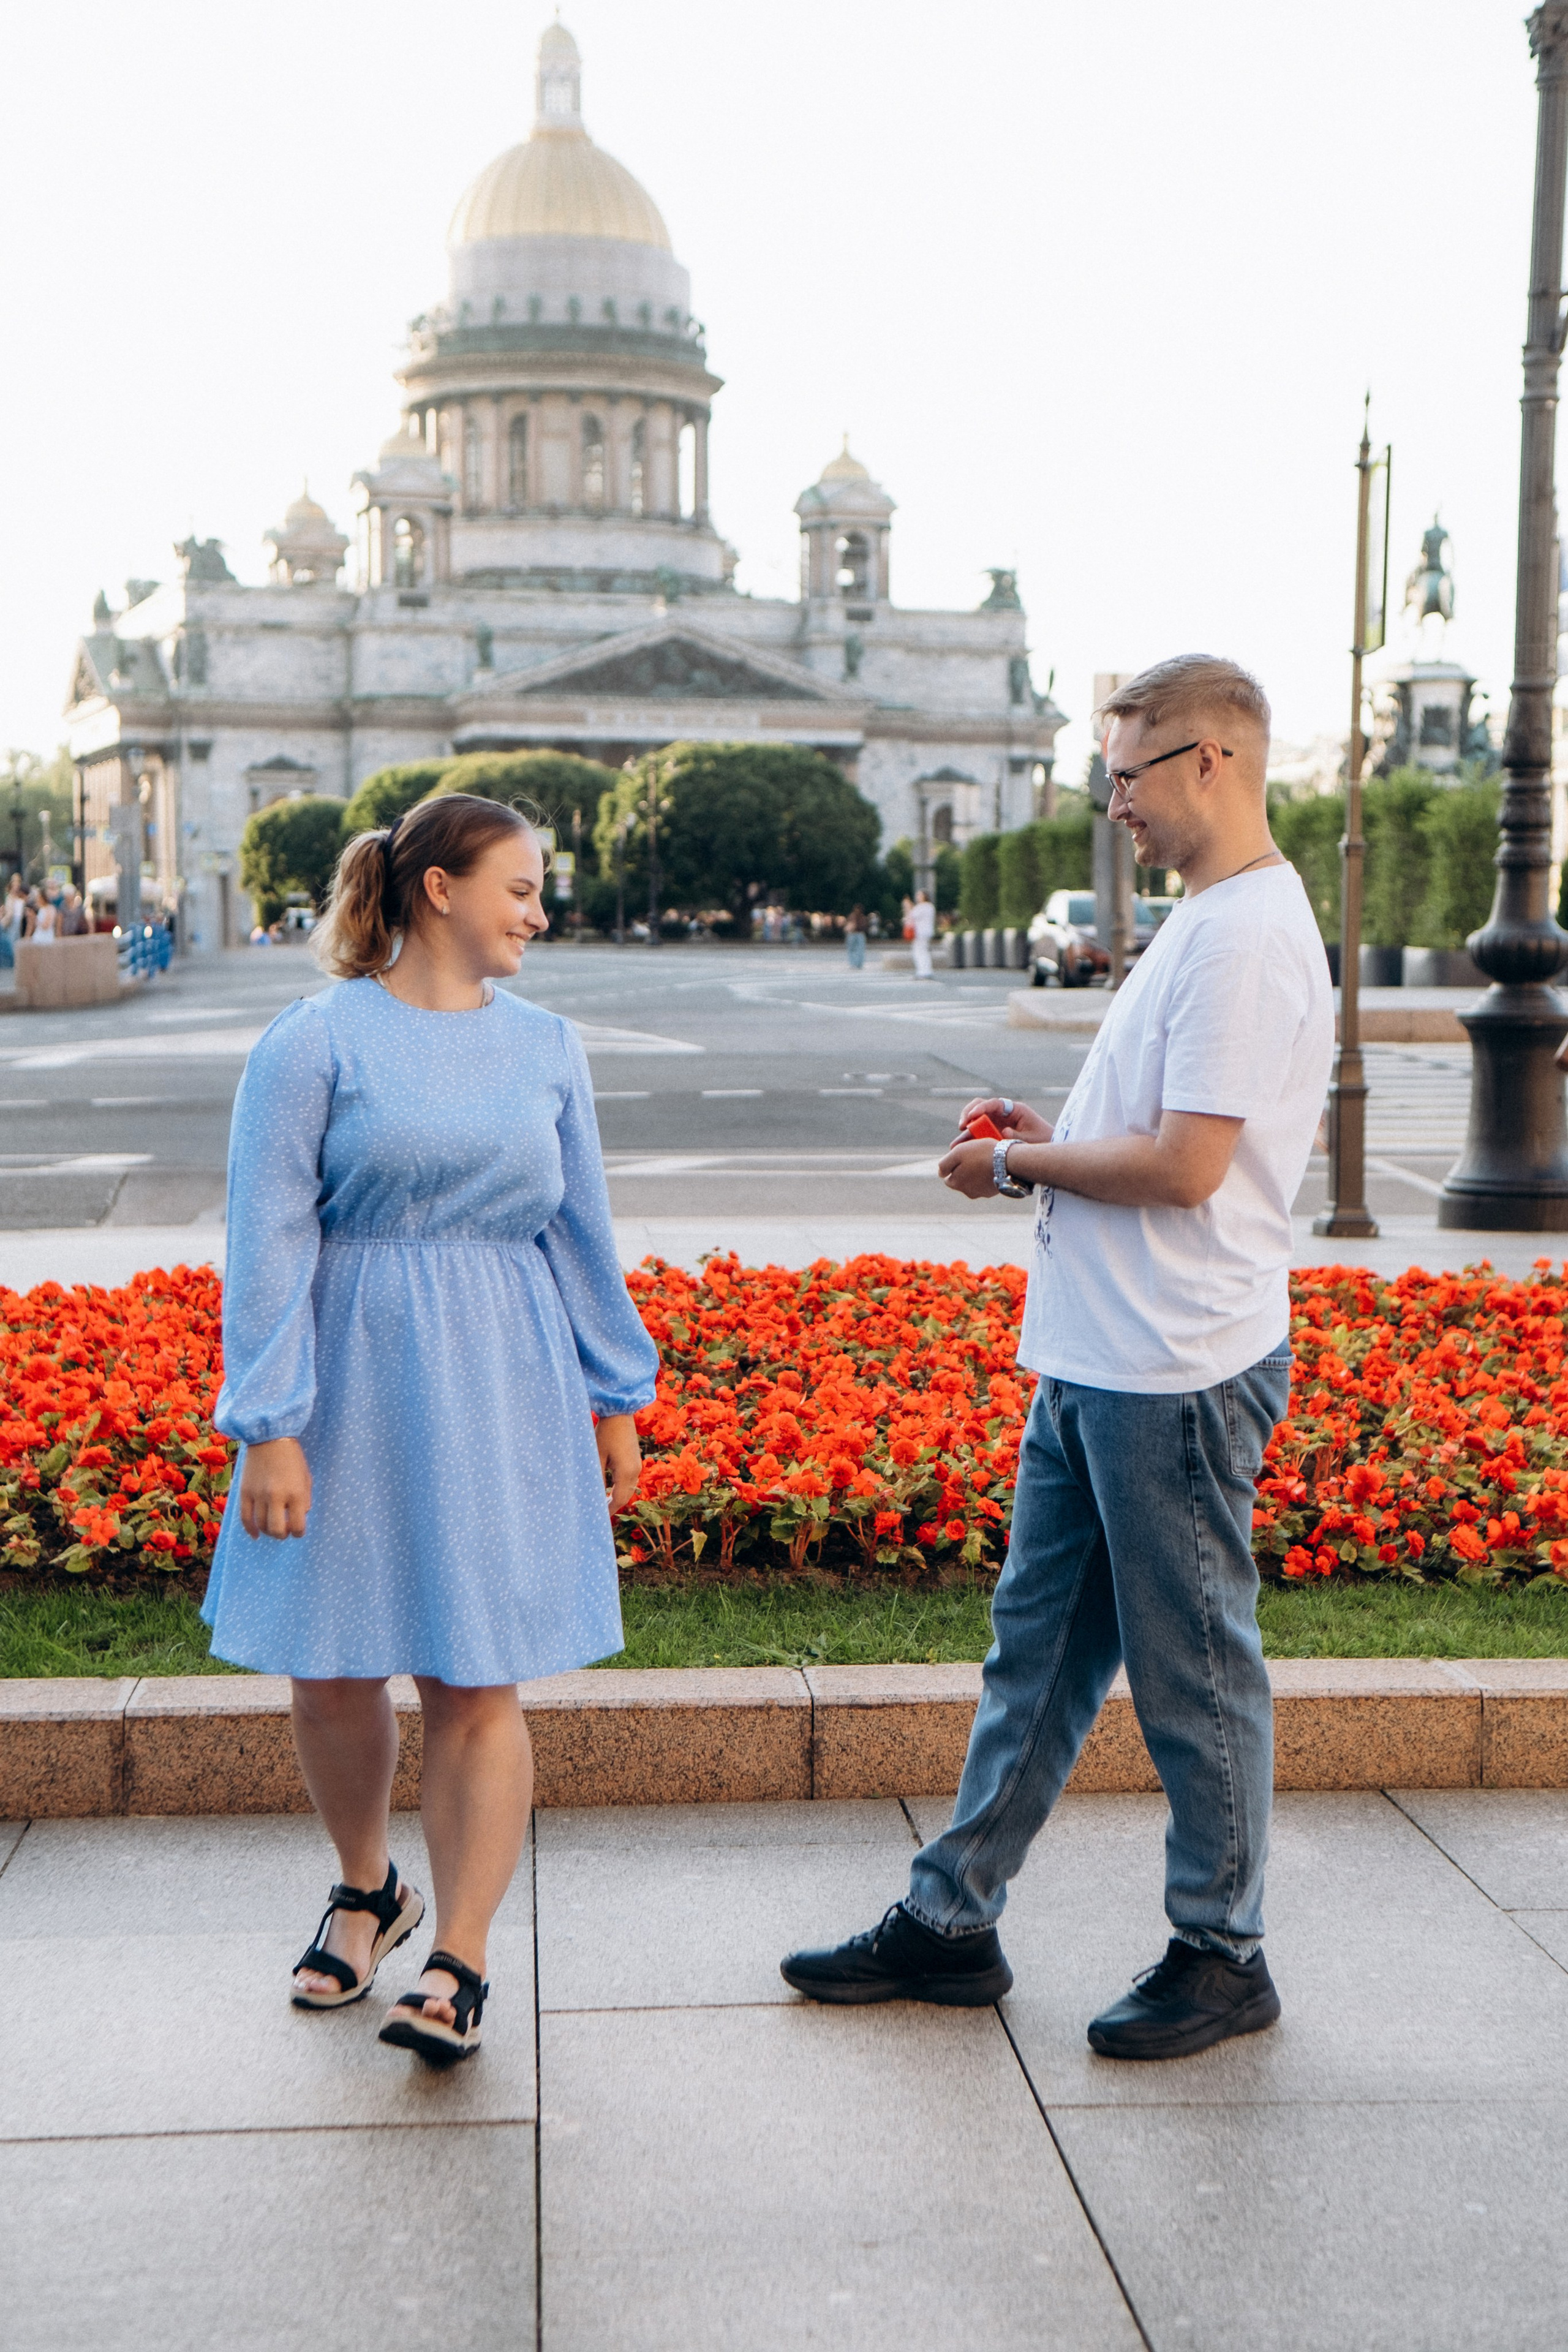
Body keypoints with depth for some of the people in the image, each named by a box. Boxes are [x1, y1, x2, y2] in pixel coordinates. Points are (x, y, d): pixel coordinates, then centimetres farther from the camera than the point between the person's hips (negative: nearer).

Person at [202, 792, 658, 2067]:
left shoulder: (545, 1044, 7)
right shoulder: (317, 1040, -5)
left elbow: (583, 1231, 14)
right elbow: (269, 1241, -7)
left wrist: (617, 1397, 14)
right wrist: (268, 1427, -13)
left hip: (505, 1390, 2)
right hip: (357, 1386, -2)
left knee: (478, 1683, -1)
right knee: (334, 1672, 8)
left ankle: (458, 1965, 6)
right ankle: (367, 1890, 34)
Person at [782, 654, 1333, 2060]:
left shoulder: (1248, 936, -17)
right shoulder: (1207, 923, 15)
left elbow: (1187, 1166, -24)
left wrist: (1025, 1162, -9)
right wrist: (1054, 1143, 10)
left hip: (1176, 1375, -10)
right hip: (1094, 1362, 10)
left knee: (1195, 1671, 4)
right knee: (1037, 1645, 15)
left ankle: (1223, 1957, 20)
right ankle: (953, 1922, 25)